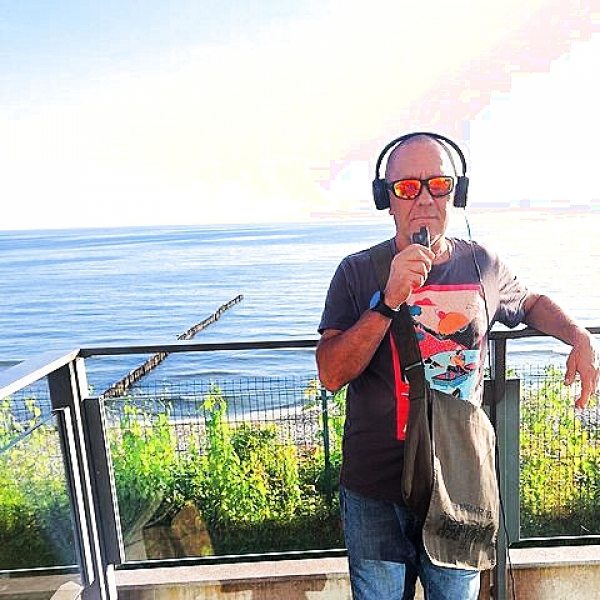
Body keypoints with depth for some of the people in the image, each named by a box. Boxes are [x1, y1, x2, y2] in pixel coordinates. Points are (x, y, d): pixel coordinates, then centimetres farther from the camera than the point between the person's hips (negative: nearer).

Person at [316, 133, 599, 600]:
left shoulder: (482, 265, -2)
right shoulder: (358, 272, -11)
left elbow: (531, 303, 20)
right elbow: (331, 375, -19)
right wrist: (389, 300, -29)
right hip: (376, 494, -2)